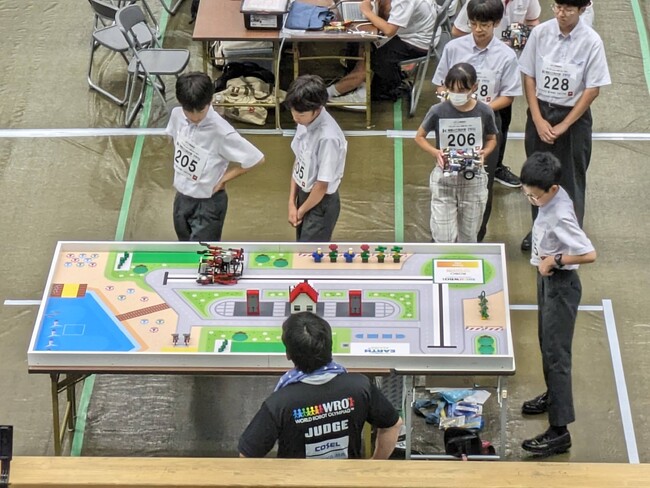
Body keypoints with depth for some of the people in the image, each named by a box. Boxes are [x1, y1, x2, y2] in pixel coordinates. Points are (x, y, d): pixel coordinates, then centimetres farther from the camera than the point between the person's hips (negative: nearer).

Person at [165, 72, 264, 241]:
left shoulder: (221, 132, -28)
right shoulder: (177, 115, -9)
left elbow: (256, 159, -21)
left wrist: (222, 179, -14)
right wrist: (181, 172, 8)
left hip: (208, 203, -6)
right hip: (182, 197, 6)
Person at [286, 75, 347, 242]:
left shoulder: (328, 137, -30)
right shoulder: (305, 123, -5)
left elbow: (322, 185, -23)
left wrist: (301, 211, -9)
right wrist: (292, 203, 1)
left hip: (321, 204, -8)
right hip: (305, 195, 8)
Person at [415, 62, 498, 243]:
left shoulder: (484, 112, -8)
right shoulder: (438, 111, -11)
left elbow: (492, 139, 9)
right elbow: (419, 136, 3)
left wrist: (484, 152, -13)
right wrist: (435, 152, -15)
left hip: (474, 181, 1)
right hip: (444, 179, -1)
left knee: (468, 238, 14)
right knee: (444, 240, -3)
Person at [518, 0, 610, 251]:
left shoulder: (591, 41, -14)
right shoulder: (540, 32, -8)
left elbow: (593, 89, -10)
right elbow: (528, 76, -2)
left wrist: (563, 125, -11)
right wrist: (538, 119, -8)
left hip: (574, 117, -2)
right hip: (539, 111, 3)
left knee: (571, 179, 7)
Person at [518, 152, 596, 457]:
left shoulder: (560, 217, -30)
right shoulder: (552, 198, -4)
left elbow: (590, 254, -30)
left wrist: (555, 260, -23)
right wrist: (546, 260, 5)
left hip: (560, 286, -10)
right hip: (547, 280, 10)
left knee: (556, 354, -7)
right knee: (547, 344, 25)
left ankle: (559, 431, -3)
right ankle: (553, 395, 47)